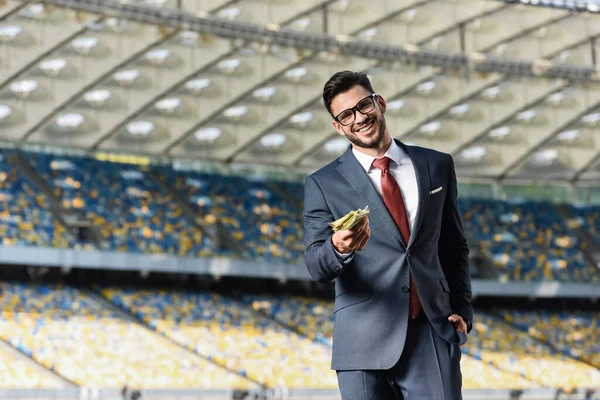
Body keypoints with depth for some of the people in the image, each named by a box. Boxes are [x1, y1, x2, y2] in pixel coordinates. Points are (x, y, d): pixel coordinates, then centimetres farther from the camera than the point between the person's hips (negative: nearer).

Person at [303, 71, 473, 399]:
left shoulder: (437, 166, 11)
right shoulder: (323, 184, 4)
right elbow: (316, 267, -5)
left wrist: (461, 309, 7)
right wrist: (338, 248, -27)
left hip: (433, 335, 1)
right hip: (365, 344, -1)